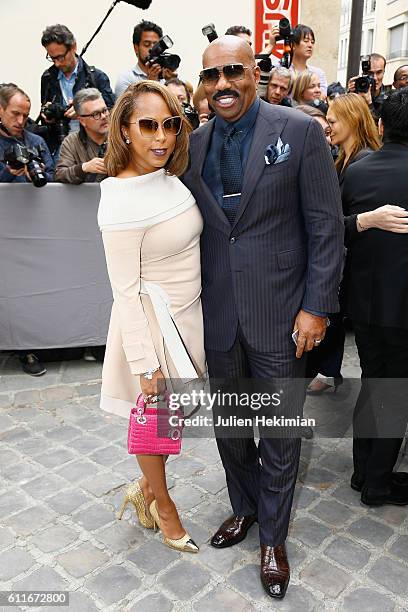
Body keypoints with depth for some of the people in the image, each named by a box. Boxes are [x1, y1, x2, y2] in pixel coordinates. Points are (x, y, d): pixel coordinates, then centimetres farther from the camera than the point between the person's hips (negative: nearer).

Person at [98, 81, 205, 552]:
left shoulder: (170, 178, 1)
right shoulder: (120, 201, -23)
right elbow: (126, 292, -21)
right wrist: (146, 364, -18)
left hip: (188, 313, 8)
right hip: (152, 321, -8)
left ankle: (146, 488, 45)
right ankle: (161, 501, 40)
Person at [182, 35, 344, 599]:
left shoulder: (300, 132, -6)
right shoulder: (193, 144, 5)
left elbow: (326, 226, -7)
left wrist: (316, 307, -11)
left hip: (278, 311, -3)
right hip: (217, 314, 4)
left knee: (280, 431, 10)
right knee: (229, 425, 19)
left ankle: (273, 536, 33)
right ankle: (245, 507, 45)